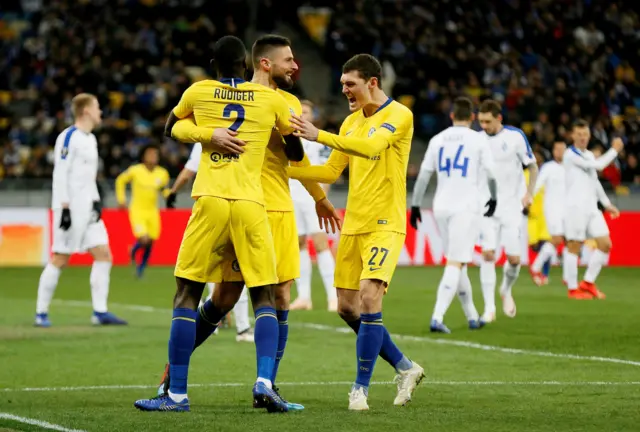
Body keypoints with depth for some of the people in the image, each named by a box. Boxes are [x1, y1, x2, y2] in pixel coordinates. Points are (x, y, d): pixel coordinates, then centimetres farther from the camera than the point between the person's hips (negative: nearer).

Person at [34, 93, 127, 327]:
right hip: (71, 208, -9)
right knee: (60, 260, -4)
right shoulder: (68, 137, -11)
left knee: (104, 255, 2)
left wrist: (96, 201, 15)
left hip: (88, 209, 9)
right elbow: (60, 174, -16)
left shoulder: (90, 139, 16)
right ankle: (41, 313, 4)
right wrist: (64, 207, -20)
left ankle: (100, 312, 4)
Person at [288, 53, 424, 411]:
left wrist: (319, 136, -33)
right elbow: (331, 172, 17)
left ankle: (361, 388, -12)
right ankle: (406, 368, 23)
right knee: (348, 307, 7)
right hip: (353, 225, 8)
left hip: (385, 225, -8)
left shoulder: (399, 115, -9)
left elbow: (371, 146, -28)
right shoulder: (351, 122, 14)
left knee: (369, 297, -20)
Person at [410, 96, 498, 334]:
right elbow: (490, 174, 3)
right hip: (466, 207, -4)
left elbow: (423, 175, 6)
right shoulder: (478, 140, -2)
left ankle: (472, 316, 22)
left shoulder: (437, 140, 8)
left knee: (457, 262, 15)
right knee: (455, 265, -7)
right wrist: (493, 199, 19)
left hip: (441, 207, 4)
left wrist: (415, 205, 11)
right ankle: (437, 318, -20)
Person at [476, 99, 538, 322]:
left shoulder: (515, 136, -6)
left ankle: (506, 290, 30)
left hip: (512, 206, -1)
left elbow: (532, 166, 2)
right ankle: (489, 308, -7)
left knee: (514, 258, -2)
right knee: (488, 254, -12)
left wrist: (529, 193, -11)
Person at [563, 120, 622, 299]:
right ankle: (573, 289, 4)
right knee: (574, 246, -4)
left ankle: (588, 283, 12)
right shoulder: (571, 155, -10)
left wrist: (607, 204, 25)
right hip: (575, 208, -8)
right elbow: (599, 165, -19)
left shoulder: (589, 155, 17)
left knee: (605, 244, 2)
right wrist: (615, 150, -7)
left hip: (592, 207, 8)